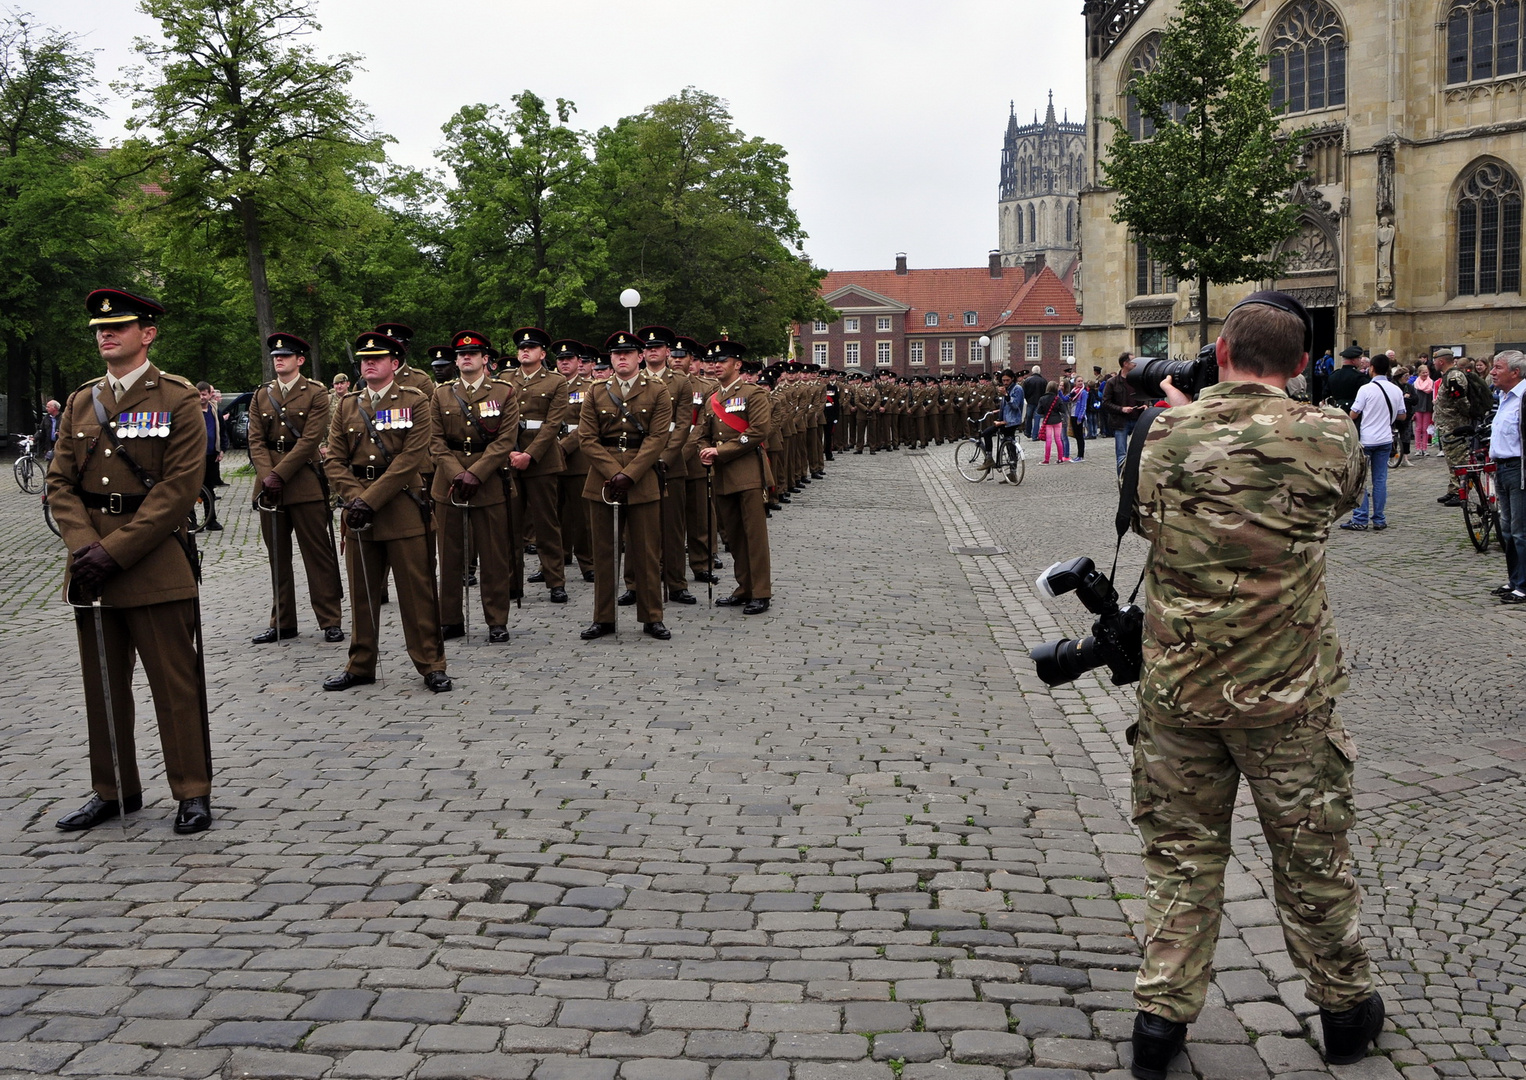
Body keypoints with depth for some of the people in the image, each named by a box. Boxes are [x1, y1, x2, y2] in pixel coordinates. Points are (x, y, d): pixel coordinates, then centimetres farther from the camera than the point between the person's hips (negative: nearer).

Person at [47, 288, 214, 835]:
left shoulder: (178, 399, -3)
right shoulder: (80, 403, 13)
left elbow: (179, 487, -11)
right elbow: (60, 482, 8)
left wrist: (116, 550, -16)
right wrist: (84, 545, -10)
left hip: (155, 561, -5)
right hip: (90, 562, 5)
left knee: (175, 683, 0)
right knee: (101, 684, 12)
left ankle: (193, 792, 10)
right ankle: (113, 790, 24)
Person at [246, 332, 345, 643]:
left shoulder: (316, 393, 0)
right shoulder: (261, 395, 13)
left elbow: (310, 439, -10)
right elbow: (256, 440, 6)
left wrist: (279, 474, -16)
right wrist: (266, 476, -11)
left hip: (305, 482, -4)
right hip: (269, 483, 4)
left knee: (318, 554, -1)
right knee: (277, 556, 9)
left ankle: (331, 620, 6)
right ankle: (282, 623, 18)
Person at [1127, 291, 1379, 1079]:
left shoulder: (1168, 433, -5)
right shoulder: (1327, 438, -10)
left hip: (1176, 686, 1)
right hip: (1284, 693, -1)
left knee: (1181, 852, 14)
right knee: (1311, 856, 16)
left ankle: (1162, 1015, 18)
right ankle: (1344, 1010, 34)